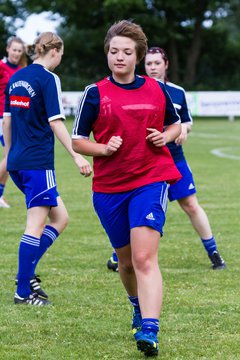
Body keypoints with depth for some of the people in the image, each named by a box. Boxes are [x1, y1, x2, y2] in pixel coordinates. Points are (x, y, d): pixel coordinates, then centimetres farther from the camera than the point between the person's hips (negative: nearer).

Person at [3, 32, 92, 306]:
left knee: (60, 217, 15)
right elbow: (56, 123, -17)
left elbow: (7, 119, 17)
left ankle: (26, 273, 7)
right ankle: (23, 291, -4)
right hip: (38, 163, -8)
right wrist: (77, 156, -18)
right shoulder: (48, 79, -10)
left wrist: (10, 153, 26)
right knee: (36, 225, -4)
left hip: (17, 161, 8)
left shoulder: (16, 77, 13)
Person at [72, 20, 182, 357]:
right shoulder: (95, 93, 0)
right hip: (109, 187, 2)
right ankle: (139, 307, 44)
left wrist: (165, 137, -2)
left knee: (144, 258, -18)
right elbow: (77, 141, 4)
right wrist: (103, 148, -15)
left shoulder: (156, 89, 5)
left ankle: (149, 330, -26)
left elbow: (175, 124, 20)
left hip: (151, 181, -2)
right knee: (126, 260, 14)